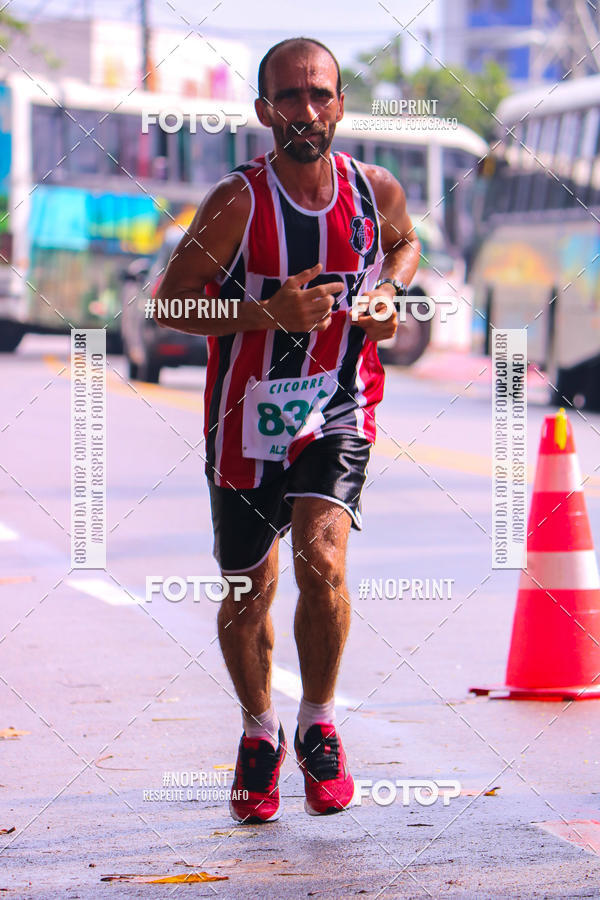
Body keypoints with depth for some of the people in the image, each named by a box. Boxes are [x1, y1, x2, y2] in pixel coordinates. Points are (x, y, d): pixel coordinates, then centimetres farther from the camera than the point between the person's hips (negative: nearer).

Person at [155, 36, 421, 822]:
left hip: (338, 411, 1)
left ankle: (318, 728, 3)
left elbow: (405, 243, 20)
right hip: (249, 416, -1)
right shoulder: (239, 202, -15)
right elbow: (171, 304, -12)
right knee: (248, 594, 9)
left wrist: (386, 294, -2)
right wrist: (268, 313, -26)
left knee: (322, 560, -20)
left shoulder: (376, 191, -4)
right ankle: (259, 734, 36)